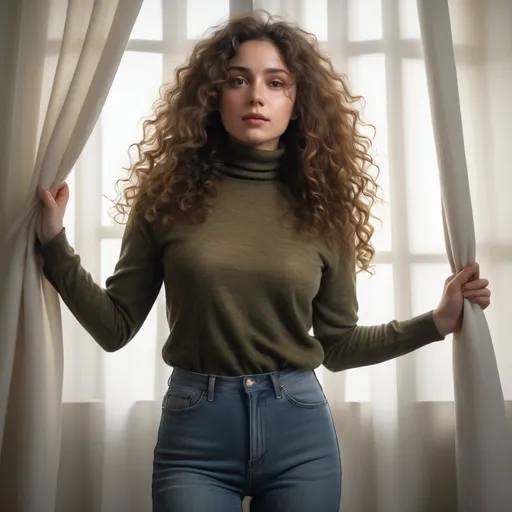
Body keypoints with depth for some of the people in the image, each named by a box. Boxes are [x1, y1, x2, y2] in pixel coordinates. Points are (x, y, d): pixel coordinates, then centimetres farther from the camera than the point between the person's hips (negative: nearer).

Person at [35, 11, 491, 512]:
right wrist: (54, 246, -8)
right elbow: (116, 326, 1)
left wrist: (437, 320, 2)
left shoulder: (322, 207, 1)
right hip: (194, 431, -1)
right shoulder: (167, 195, -2)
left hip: (300, 432, 2)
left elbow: (338, 346, 8)